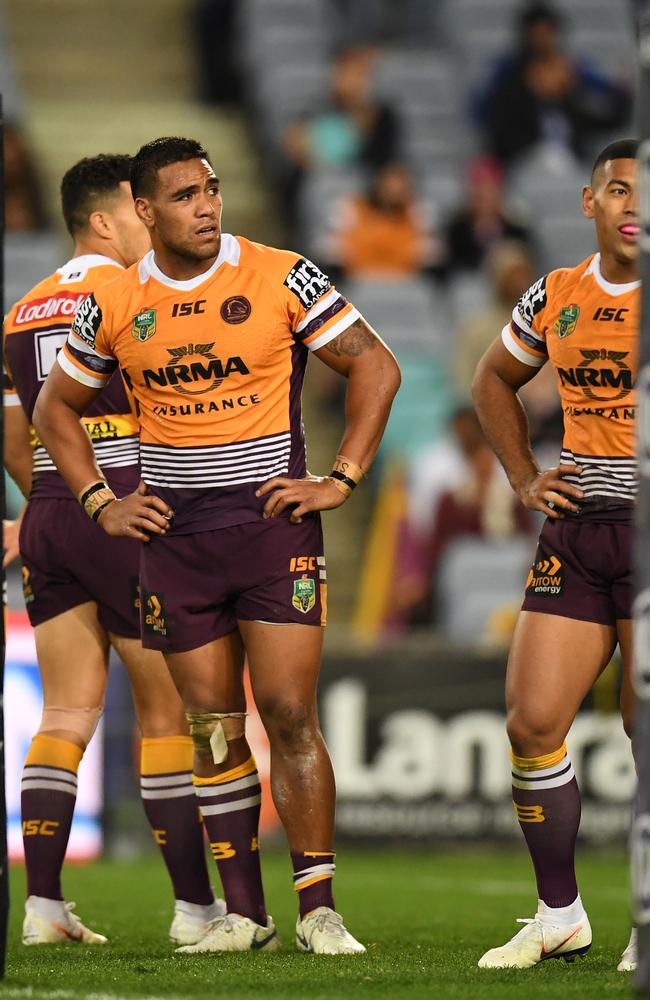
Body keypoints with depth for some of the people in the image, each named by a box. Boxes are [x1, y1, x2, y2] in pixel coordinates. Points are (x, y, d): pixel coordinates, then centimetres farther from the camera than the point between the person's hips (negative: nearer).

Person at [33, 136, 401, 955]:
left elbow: (375, 367, 2)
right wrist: (100, 503, 7)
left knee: (289, 715, -9)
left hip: (273, 522, -3)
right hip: (174, 535, 3)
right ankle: (243, 912, 10)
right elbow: (56, 409, 18)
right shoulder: (113, 307, 4)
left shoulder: (280, 278, -4)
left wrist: (340, 480, -5)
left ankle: (318, 909, -4)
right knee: (214, 728, 4)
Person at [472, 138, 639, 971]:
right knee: (532, 722, -1)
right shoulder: (555, 299, 8)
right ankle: (559, 916, 12)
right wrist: (523, 478, 14)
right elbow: (495, 381, 26)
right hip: (576, 531, 5)